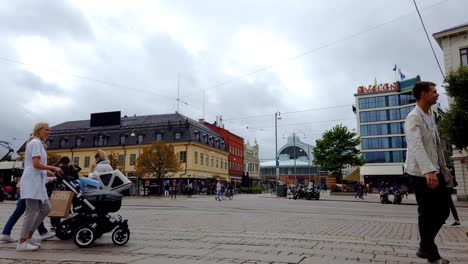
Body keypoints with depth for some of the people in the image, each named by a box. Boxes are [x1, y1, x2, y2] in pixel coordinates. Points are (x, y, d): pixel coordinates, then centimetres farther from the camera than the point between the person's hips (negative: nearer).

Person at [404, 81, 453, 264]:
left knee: (443, 211, 13)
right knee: (427, 214, 1)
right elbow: (416, 146, -28)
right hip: (421, 174, -9)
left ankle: (425, 248, 27)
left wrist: (443, 169, 19)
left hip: (435, 172, 9)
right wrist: (428, 170, -39)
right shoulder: (413, 118, -14)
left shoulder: (430, 116, 16)